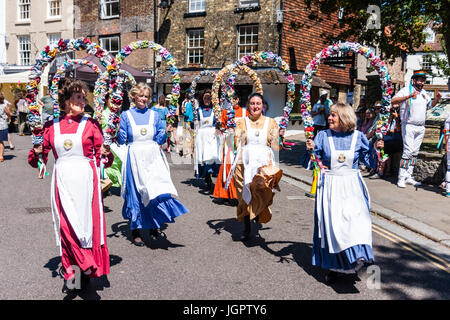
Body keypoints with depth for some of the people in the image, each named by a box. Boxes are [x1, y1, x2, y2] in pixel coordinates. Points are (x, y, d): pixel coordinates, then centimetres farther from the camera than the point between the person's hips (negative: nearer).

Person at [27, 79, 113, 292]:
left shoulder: (90, 124, 3)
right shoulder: (52, 126, 7)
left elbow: (101, 154, 3)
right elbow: (38, 158, 12)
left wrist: (105, 154, -19)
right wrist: (37, 153, -10)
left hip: (85, 178, -1)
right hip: (62, 179, 2)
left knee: (86, 220, 1)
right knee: (65, 223, 1)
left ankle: (86, 269, 15)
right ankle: (70, 270, 13)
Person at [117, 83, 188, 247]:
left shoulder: (154, 115, 11)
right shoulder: (126, 115, 5)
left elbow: (162, 136, 8)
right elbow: (122, 139, 2)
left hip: (153, 158, 2)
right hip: (135, 159, -1)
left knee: (156, 190, -10)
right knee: (135, 193, 0)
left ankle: (154, 226, 4)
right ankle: (136, 230, 10)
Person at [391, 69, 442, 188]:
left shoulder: (423, 92, 17)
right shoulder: (406, 90, -5)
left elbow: (430, 105, 30)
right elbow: (393, 101, -17)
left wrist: (436, 98, 9)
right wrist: (408, 96, -30)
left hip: (421, 128, 7)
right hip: (409, 126, -7)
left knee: (415, 152, 7)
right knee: (408, 151, -14)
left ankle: (409, 177, 12)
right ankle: (401, 178, -10)